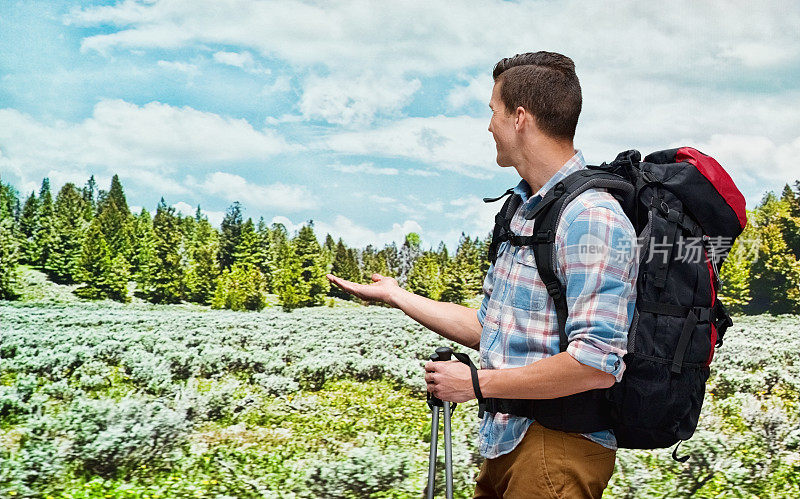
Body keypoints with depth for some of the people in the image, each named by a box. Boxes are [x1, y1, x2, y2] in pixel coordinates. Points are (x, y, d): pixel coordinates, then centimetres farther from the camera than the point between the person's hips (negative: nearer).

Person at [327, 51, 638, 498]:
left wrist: (478, 382, -18)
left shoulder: (591, 217, -19)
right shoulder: (527, 209, 14)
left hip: (559, 448, -9)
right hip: (508, 441, 9)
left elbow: (597, 363, -26)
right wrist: (396, 296, 22)